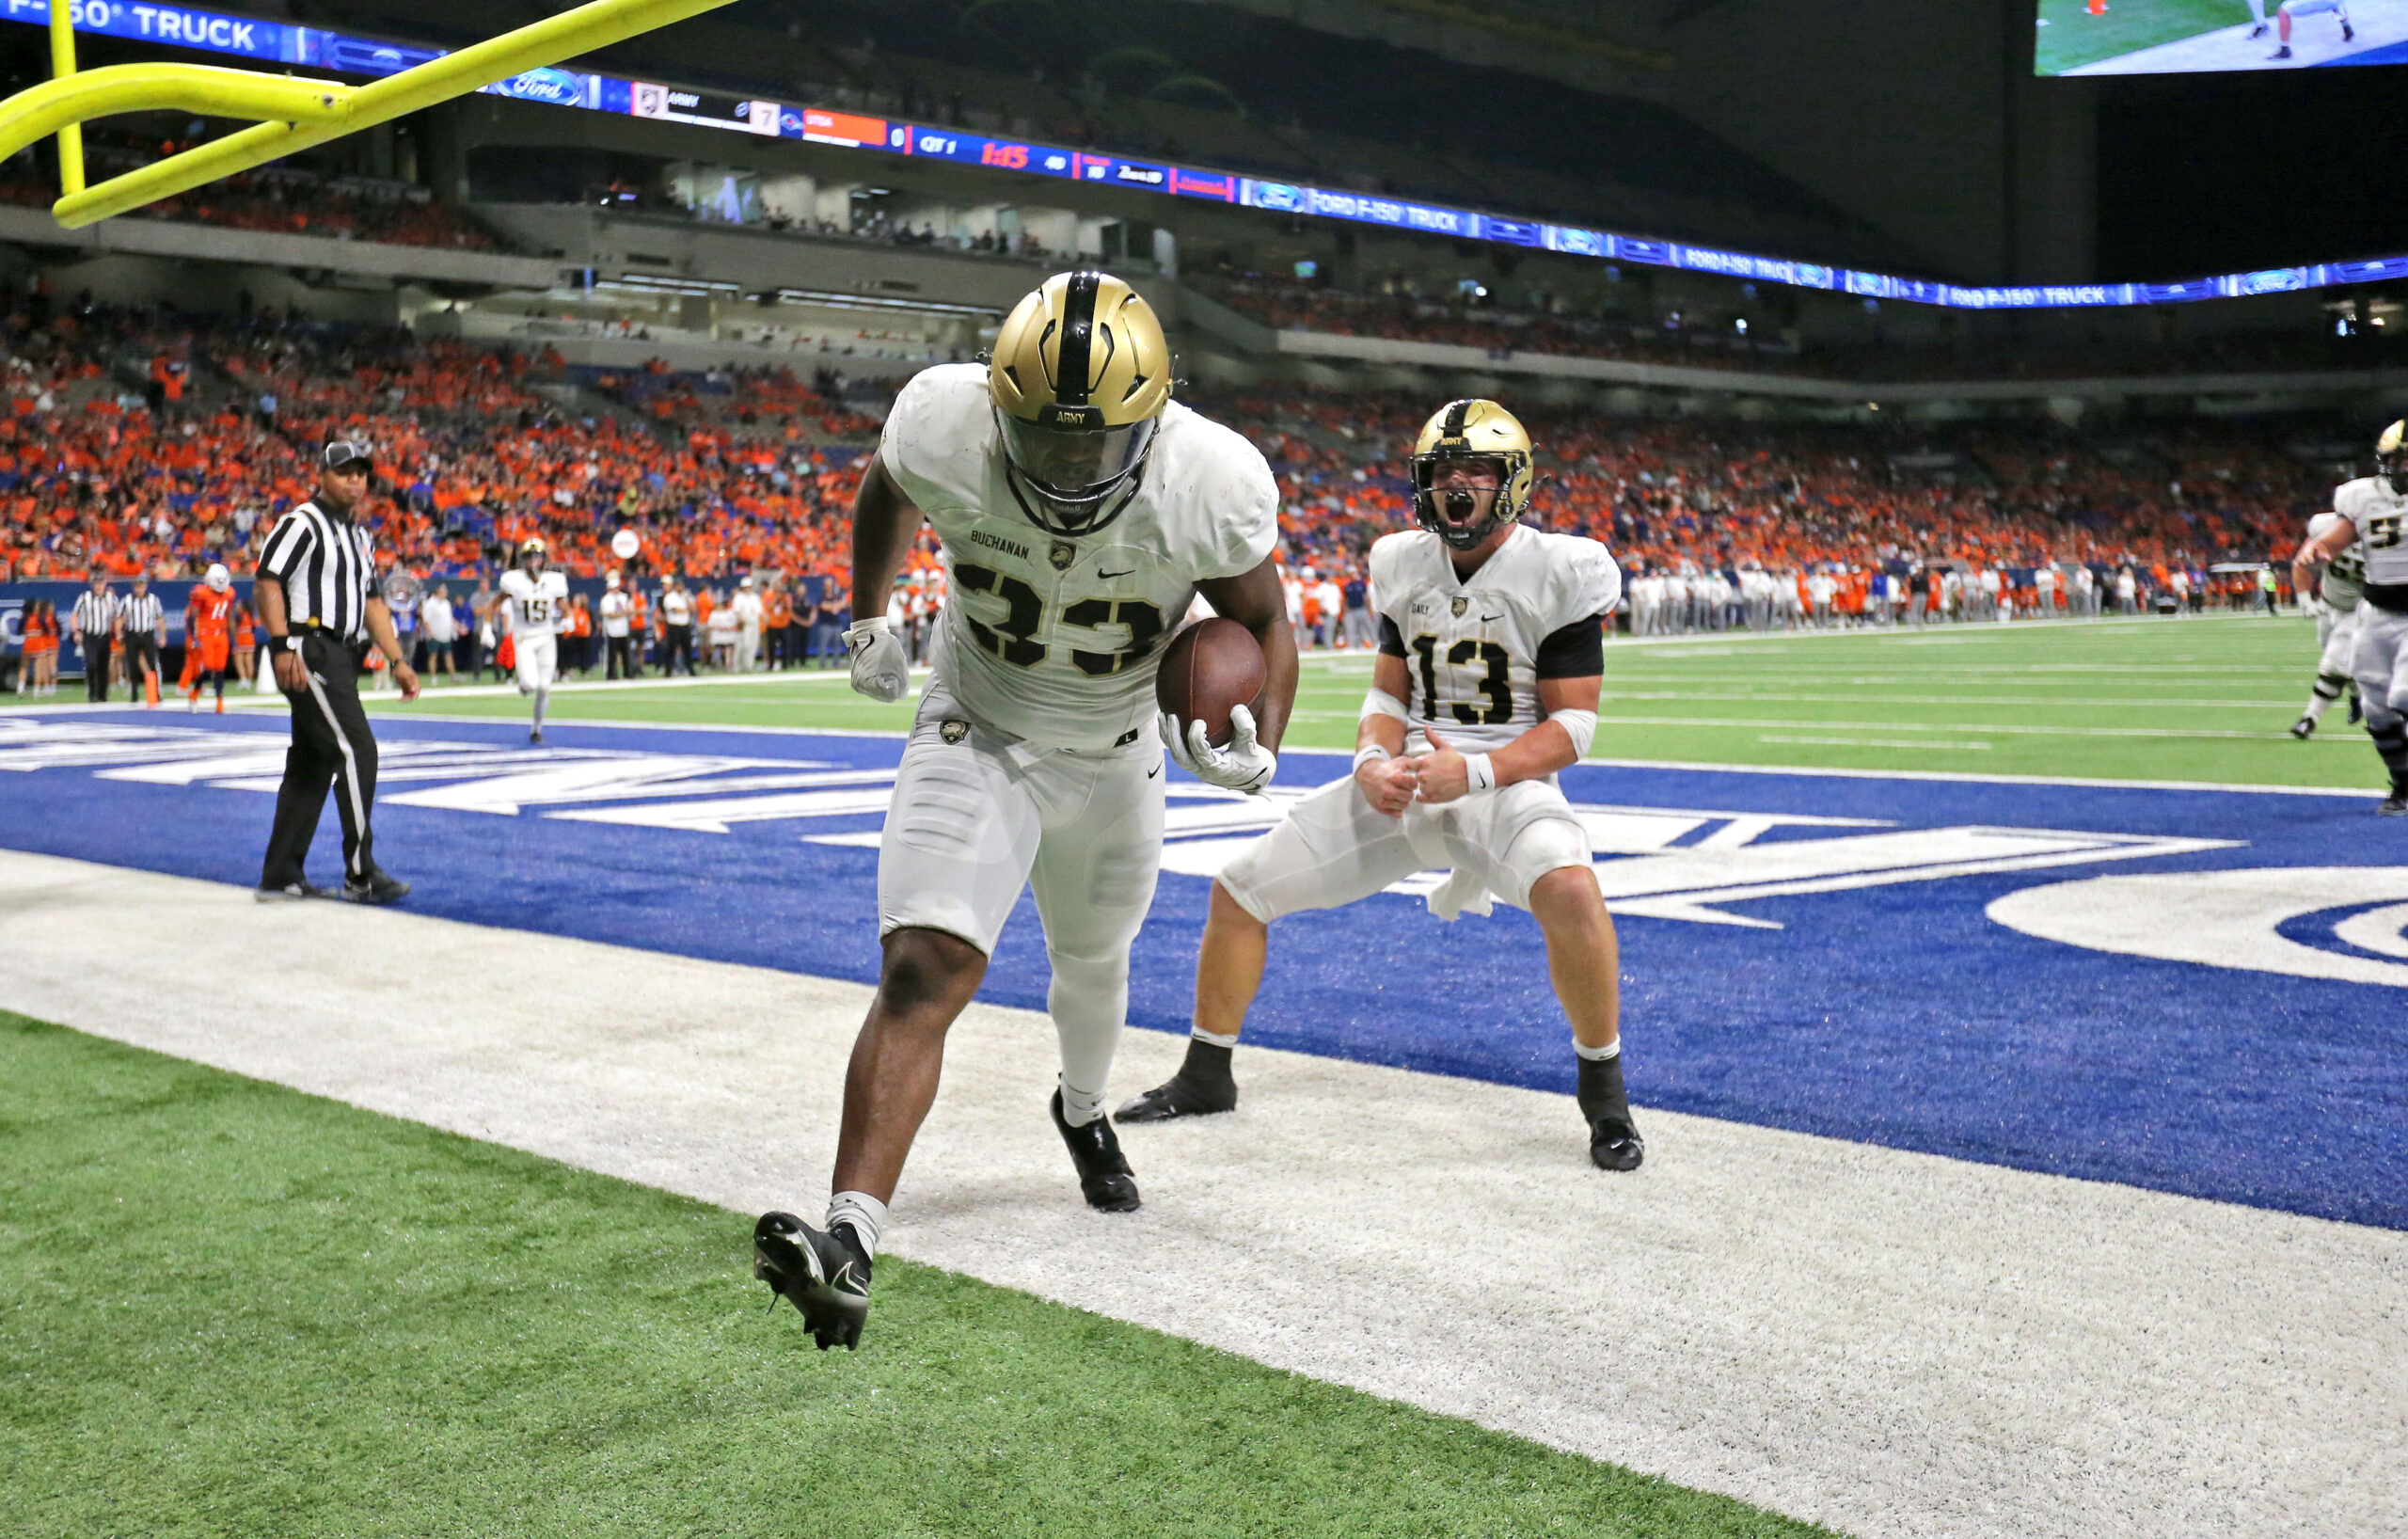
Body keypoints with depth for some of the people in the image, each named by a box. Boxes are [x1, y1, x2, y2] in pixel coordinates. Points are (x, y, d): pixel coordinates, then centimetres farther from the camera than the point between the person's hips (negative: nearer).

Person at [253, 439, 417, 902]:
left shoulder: (360, 535, 20)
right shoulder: (302, 523, -7)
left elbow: (371, 601, 20)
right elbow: (266, 582, -13)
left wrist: (398, 661, 12)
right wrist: (283, 647, -22)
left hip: (341, 660, 9)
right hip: (310, 653, -9)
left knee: (313, 762, 10)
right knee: (356, 750, -14)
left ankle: (281, 876, 16)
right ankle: (360, 874, -10)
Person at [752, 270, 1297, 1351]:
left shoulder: (1214, 486, -27)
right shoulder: (945, 426, -27)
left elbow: (1265, 622, -8)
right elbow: (886, 493, 0)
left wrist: (1261, 749, -24)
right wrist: (868, 621, 7)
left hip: (1117, 758, 2)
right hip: (977, 740, -2)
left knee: (1093, 964, 26)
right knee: (923, 970, -23)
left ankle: (1082, 1110, 58)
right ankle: (852, 1236, -27)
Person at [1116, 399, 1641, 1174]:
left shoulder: (1560, 573, -10)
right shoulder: (1405, 565, 6)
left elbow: (1571, 724, -10)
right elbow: (1388, 693, 12)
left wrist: (1474, 771, -24)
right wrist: (1373, 760, -10)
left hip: (1506, 781, -5)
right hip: (1404, 780, 5)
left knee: (1569, 889, -37)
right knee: (1240, 886, 1)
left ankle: (1603, 1088, -12)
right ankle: (1206, 1076, 22)